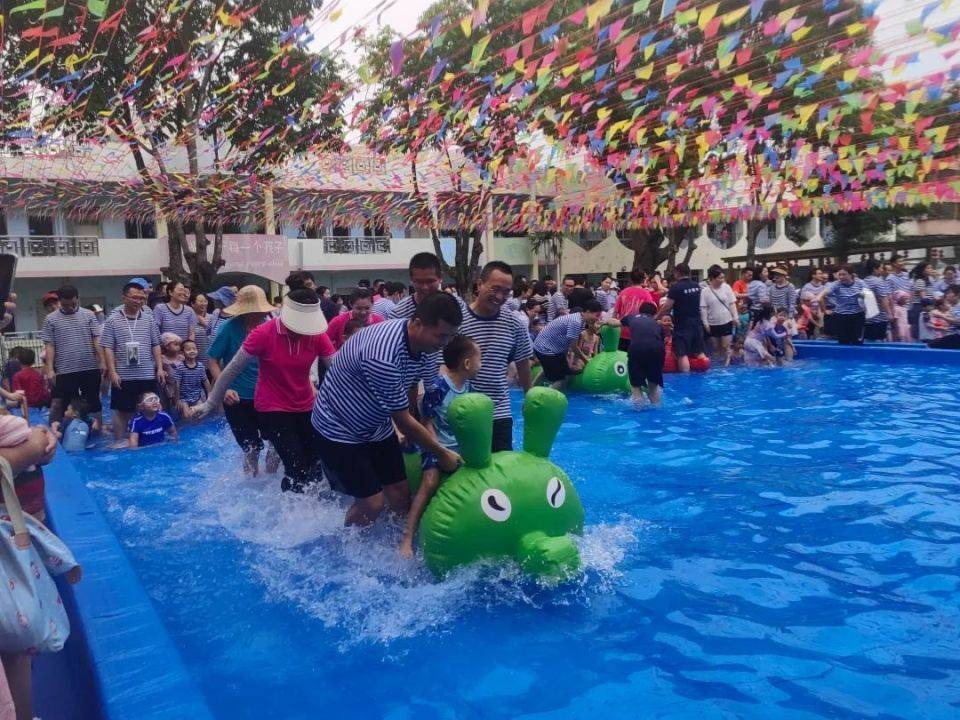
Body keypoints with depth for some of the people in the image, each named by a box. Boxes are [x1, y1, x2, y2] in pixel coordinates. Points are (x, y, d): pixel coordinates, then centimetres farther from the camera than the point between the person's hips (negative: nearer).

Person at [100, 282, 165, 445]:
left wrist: (159, 368, 2)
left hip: (148, 376, 3)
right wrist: (112, 372, -11)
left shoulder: (148, 320, 7)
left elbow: (155, 345, 9)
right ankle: (119, 443, 15)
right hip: (124, 377, -2)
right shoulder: (113, 320, -1)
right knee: (122, 411, 5)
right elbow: (107, 348, -3)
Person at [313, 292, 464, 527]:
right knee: (372, 503, -6)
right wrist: (442, 453, -13)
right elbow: (403, 421, -25)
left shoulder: (424, 344, -11)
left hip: (377, 426, 7)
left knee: (401, 496, 4)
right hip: (339, 429, -7)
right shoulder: (383, 355, -37)